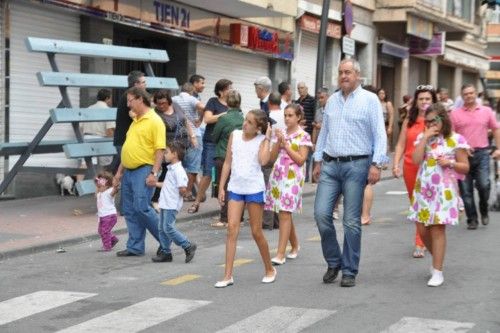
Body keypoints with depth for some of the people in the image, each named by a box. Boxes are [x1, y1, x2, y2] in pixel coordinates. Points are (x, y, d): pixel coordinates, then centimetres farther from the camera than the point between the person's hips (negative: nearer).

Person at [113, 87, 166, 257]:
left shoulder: (154, 121, -9)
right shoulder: (135, 121, 18)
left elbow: (160, 149, -15)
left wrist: (154, 173, -21)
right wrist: (120, 171, 21)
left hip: (144, 171, -9)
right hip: (129, 171, 9)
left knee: (142, 208, -13)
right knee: (129, 211, 7)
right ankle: (135, 247, 14)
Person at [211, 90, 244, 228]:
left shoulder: (224, 118, -13)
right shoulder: (244, 118, -2)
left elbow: (214, 137, 0)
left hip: (224, 156, -4)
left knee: (224, 187, 1)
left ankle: (224, 219, 2)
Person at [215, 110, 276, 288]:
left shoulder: (261, 140, -4)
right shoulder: (235, 135, 4)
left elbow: (263, 160, -24)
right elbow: (228, 163, 8)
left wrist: (267, 138, -14)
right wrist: (221, 187, 6)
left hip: (254, 188, -3)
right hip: (235, 188, 3)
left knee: (256, 232, 5)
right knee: (232, 228, -5)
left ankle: (269, 269, 24)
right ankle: (228, 275, -4)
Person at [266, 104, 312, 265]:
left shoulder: (303, 136, -1)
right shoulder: (280, 133, 12)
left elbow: (301, 160, -9)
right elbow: (272, 157, 8)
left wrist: (286, 144, -10)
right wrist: (278, 142, -6)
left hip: (292, 177, -5)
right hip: (277, 175, 5)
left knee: (285, 214, -11)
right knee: (284, 214, 10)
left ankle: (280, 254, -11)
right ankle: (295, 246, 29)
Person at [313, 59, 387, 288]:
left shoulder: (369, 100, -2)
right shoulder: (332, 101, 14)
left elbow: (379, 134, -6)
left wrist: (376, 164, -15)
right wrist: (318, 161, 15)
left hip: (356, 165, -5)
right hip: (330, 165, 5)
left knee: (352, 221, 0)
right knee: (321, 214, -4)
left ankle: (349, 271, 10)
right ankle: (333, 262, 15)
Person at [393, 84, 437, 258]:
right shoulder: (409, 121, 9)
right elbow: (401, 144, 8)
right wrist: (396, 164, 0)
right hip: (411, 167, 4)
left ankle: (420, 243, -2)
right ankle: (423, 239, 26)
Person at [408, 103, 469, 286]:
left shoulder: (456, 140, -2)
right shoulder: (422, 137, 9)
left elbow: (465, 167, 2)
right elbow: (416, 160, -7)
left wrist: (450, 163, -16)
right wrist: (425, 137, -9)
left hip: (444, 191, -4)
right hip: (423, 189, 4)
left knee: (437, 228, -8)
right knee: (423, 230, 5)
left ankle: (437, 272, -2)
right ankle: (437, 259, 30)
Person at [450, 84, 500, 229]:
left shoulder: (486, 111, 8)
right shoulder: (455, 114, 3)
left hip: (482, 153, 0)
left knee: (484, 185, -12)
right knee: (466, 190, 2)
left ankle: (484, 211, 16)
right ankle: (472, 219, 13)